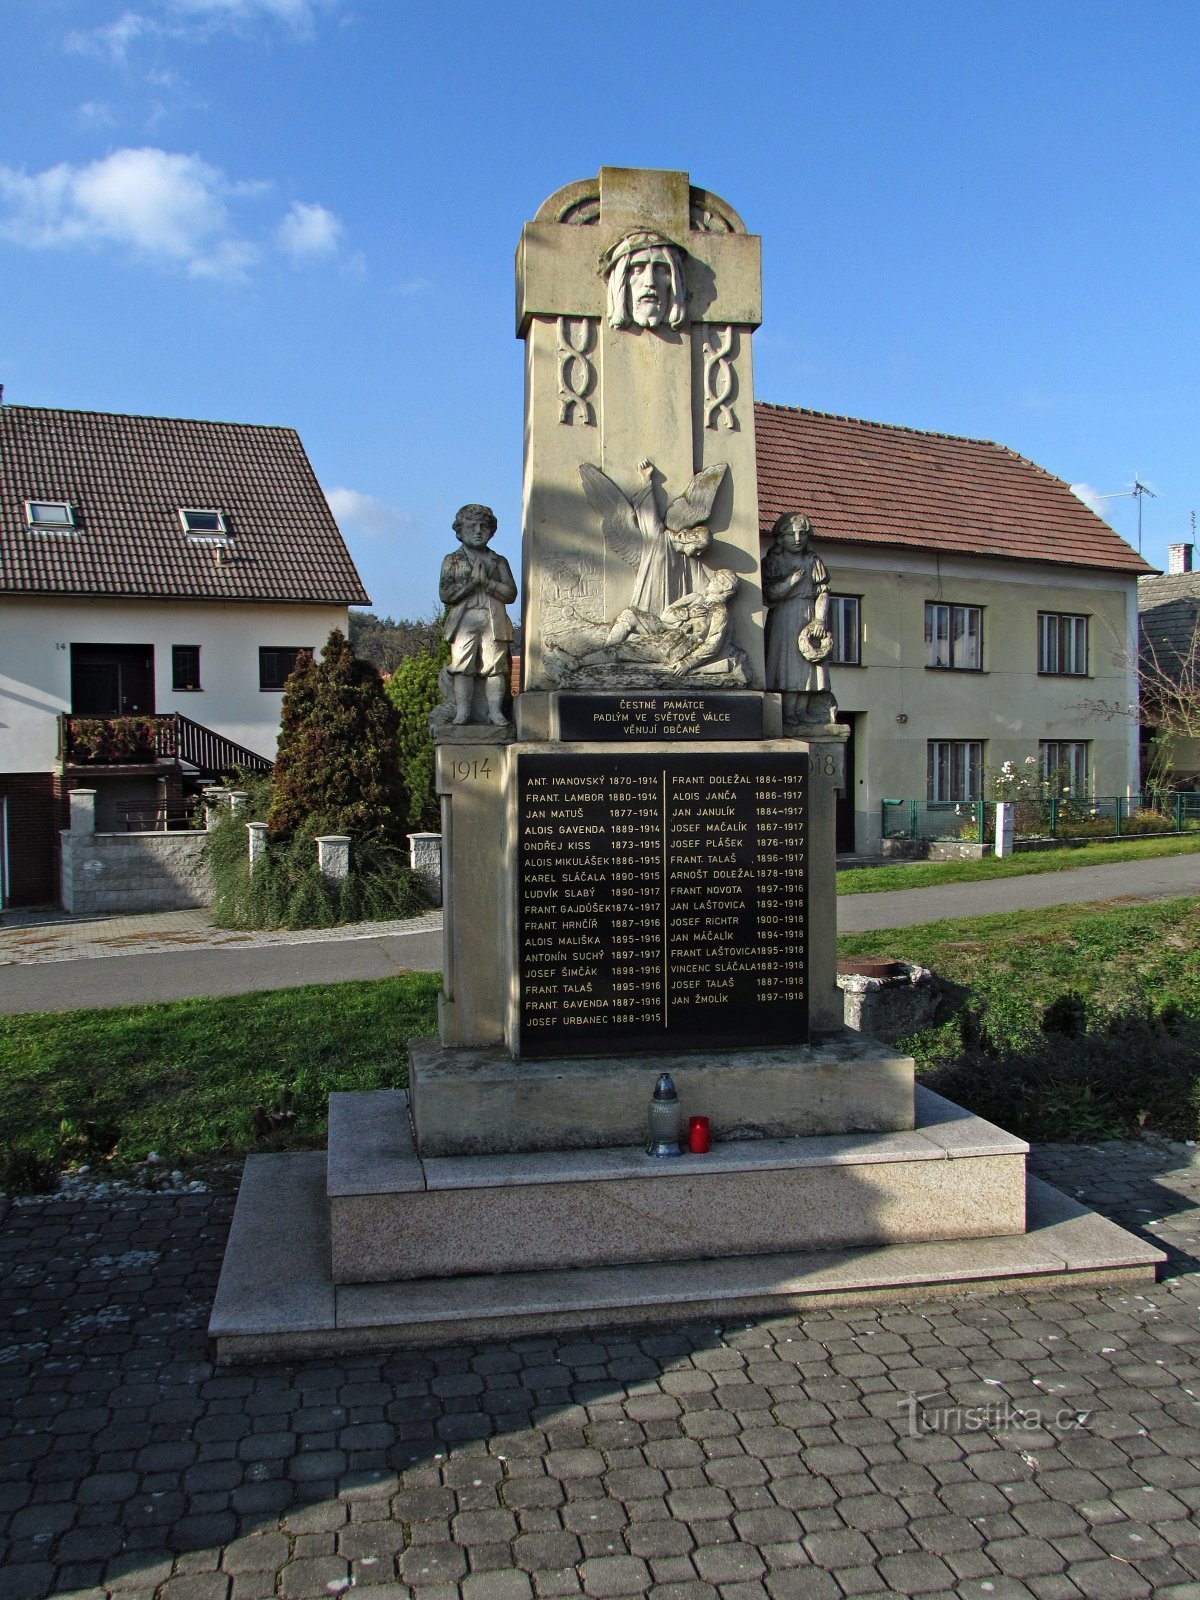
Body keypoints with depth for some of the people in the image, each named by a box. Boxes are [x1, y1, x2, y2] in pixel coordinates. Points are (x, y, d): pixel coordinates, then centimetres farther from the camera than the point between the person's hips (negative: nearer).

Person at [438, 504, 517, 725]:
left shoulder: (499, 561, 18)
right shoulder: (452, 560, 14)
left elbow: (511, 593, 6)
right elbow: (445, 594, 1)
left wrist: (487, 582, -7)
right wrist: (472, 581, -7)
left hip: (494, 621, 1)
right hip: (464, 620, -1)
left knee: (495, 665, -6)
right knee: (462, 666, -8)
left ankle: (495, 711, -5)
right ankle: (462, 712, -8)